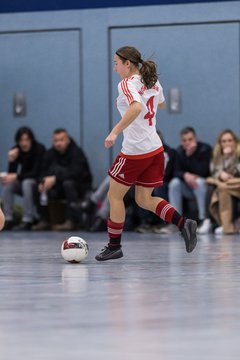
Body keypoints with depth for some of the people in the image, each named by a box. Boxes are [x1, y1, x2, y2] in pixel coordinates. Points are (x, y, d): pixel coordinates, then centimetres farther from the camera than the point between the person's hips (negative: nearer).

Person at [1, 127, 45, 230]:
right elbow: (11, 174, -9)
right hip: (24, 181, 5)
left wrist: (16, 177, -34)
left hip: (39, 182, -5)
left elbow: (36, 173, -25)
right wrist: (12, 160, -28)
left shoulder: (39, 149, -18)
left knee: (27, 183, -36)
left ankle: (27, 221, -36)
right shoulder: (16, 150, -6)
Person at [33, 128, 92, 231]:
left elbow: (75, 173, -31)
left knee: (68, 183, -36)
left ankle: (71, 221, -37)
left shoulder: (76, 152, -17)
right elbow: (44, 172, -4)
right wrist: (43, 182, -28)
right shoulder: (50, 153, 0)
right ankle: (44, 221, -11)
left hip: (80, 185, -5)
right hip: (59, 187, 5)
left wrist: (55, 178, -41)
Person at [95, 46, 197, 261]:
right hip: (155, 148, 8)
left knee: (114, 195, 9)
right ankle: (183, 223, -5)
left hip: (135, 152, -8)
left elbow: (136, 107, -34)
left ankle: (114, 246, 14)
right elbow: (161, 104, 30)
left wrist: (115, 132, -33)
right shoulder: (153, 82, 10)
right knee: (144, 199, 14)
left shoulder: (127, 84, -14)